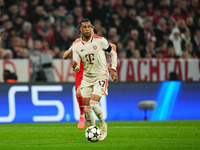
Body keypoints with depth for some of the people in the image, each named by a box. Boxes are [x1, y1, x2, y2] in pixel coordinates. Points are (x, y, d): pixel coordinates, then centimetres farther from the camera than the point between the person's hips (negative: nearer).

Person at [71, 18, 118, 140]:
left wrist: (113, 69, -4)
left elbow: (113, 54, 5)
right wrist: (74, 66, -27)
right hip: (87, 77, 4)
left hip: (101, 76, -4)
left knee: (94, 104, -19)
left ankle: (103, 124, 7)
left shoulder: (100, 41, -11)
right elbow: (77, 68, -3)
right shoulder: (76, 45, -3)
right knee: (87, 106, 2)